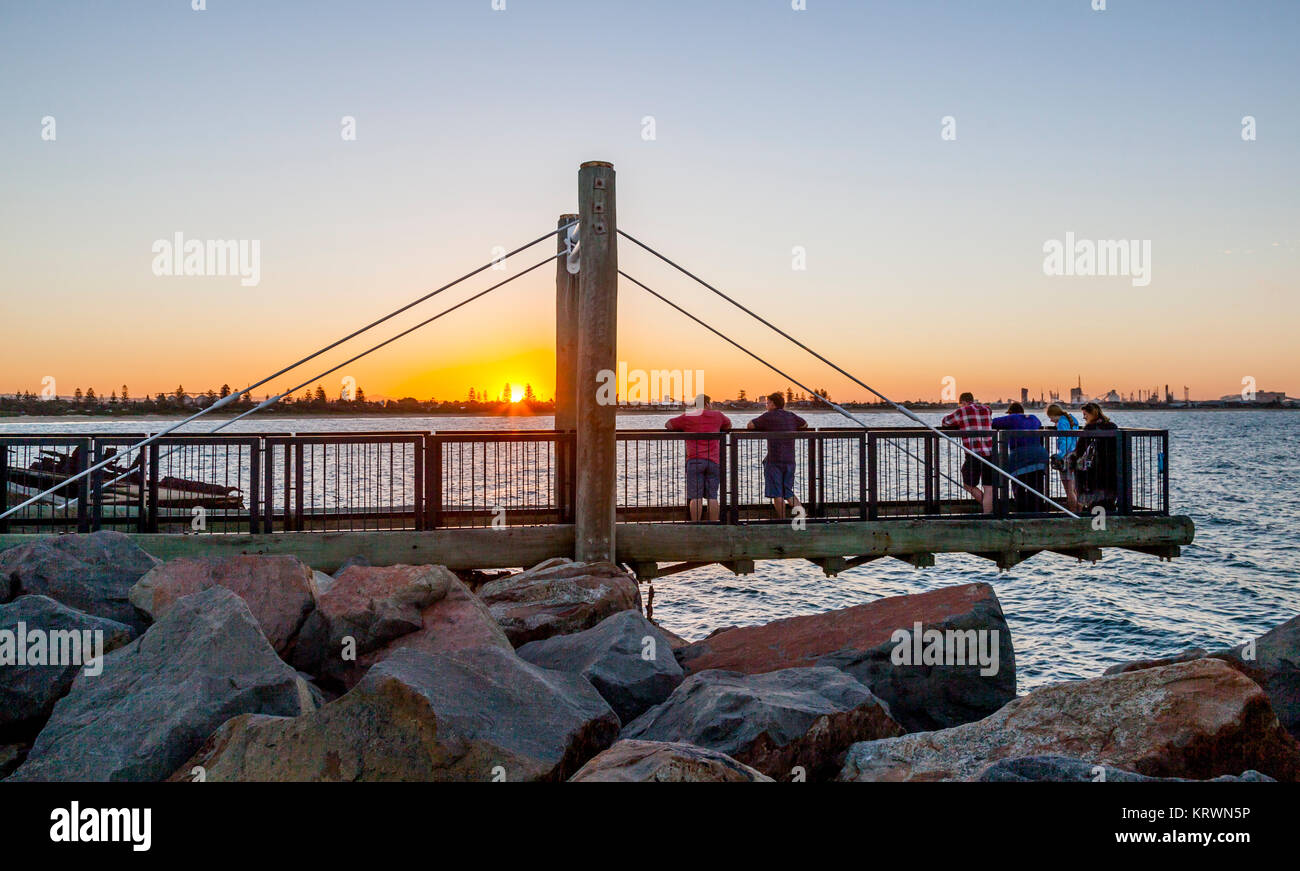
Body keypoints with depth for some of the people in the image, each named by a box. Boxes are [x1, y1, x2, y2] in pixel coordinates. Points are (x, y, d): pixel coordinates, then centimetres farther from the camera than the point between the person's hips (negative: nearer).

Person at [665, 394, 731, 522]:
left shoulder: (687, 417, 5)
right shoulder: (717, 415, 11)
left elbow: (668, 425, 15)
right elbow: (728, 425, 30)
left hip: (694, 460, -2)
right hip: (713, 461, 2)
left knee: (696, 497, -4)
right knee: (712, 497, 4)